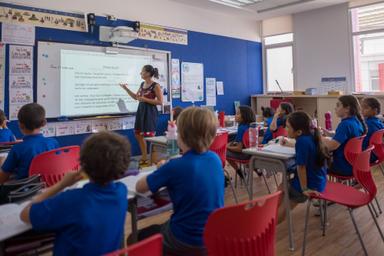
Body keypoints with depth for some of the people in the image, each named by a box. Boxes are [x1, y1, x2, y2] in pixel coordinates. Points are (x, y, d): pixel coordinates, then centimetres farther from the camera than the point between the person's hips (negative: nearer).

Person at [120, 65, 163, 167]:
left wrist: (145, 99, -19)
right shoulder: (142, 84, 11)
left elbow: (160, 102, -15)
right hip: (141, 110, 8)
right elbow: (136, 97, 20)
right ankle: (144, 158, 26)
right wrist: (126, 89, 12)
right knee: (138, 134, 12)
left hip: (150, 112, -8)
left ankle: (154, 160, 9)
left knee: (150, 136, -4)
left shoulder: (155, 86, -12)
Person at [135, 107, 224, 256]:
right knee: (158, 228, 33)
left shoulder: (176, 166, -24)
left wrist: (162, 173, 5)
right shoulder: (215, 159, -6)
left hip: (188, 242, -6)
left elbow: (139, 188, -9)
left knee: (138, 238, 20)